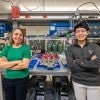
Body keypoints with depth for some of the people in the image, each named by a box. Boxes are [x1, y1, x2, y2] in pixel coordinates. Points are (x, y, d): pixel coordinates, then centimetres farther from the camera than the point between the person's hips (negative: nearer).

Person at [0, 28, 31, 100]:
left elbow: (25, 65, -18)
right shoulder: (6, 48, 2)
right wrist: (16, 62, -18)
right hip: (7, 80, 3)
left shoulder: (26, 48, -7)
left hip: (22, 80, -3)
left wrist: (8, 65, -11)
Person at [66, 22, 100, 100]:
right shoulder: (71, 48, -2)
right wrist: (90, 63, -17)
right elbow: (70, 65, -16)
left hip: (94, 82, 0)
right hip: (78, 82, 1)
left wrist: (78, 61, -16)